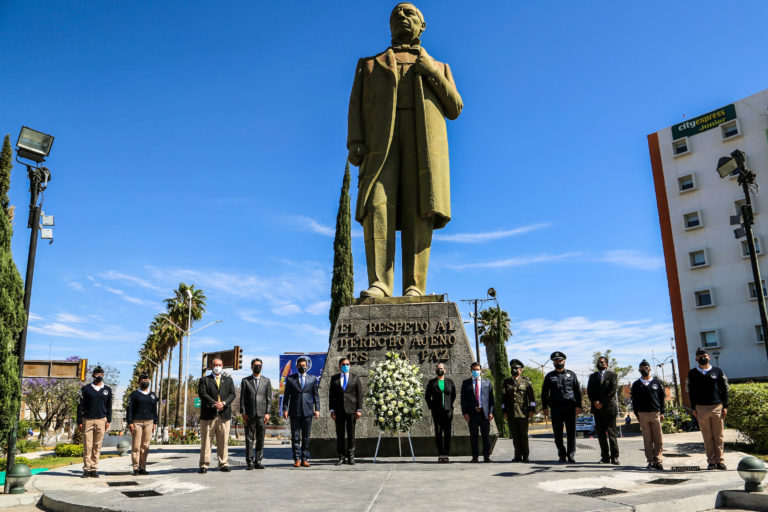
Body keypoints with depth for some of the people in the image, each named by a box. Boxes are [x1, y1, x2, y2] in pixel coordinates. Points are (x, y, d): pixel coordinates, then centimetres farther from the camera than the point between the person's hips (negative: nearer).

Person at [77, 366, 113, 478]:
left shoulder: (107, 390, 11)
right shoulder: (85, 389, 4)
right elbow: (80, 406, 3)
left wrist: (108, 421, 6)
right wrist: (79, 422, -2)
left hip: (101, 420, 2)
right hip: (87, 420, -2)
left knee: (97, 446, 3)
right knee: (87, 446, -2)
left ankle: (94, 469, 7)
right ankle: (86, 469, 4)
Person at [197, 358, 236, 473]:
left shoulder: (228, 380, 18)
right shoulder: (204, 380, 10)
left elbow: (232, 394, 6)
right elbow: (202, 394, -5)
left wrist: (224, 403, -13)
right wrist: (214, 404, -17)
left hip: (224, 415, 2)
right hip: (208, 415, -2)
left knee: (223, 441, 3)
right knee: (206, 441, 0)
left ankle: (223, 464, 9)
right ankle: (204, 465, 5)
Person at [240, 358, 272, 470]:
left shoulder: (266, 381, 10)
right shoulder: (245, 381, 8)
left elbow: (269, 398, 7)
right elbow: (242, 398, 4)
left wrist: (267, 413, -2)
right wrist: (243, 413, -4)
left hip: (262, 415, 1)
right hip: (249, 415, -1)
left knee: (260, 439, 3)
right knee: (249, 439, 1)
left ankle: (258, 462, 10)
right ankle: (249, 462, 7)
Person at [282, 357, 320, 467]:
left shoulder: (312, 378, 9)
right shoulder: (290, 379, 6)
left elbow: (316, 395, 9)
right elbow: (286, 395, 6)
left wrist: (317, 409, 1)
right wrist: (285, 409, -3)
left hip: (308, 412, 1)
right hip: (294, 412, -1)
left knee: (306, 437, 4)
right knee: (295, 437, 1)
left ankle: (305, 459, 11)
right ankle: (297, 459, 8)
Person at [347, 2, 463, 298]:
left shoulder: (439, 68, 30)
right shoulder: (369, 64, 29)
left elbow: (454, 109, 16)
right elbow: (357, 106, 14)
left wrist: (432, 74, 2)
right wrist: (354, 143, -5)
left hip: (424, 138, 1)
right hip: (379, 139, 0)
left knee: (419, 209, -15)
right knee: (377, 206, -21)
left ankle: (414, 288, -19)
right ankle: (379, 285, -28)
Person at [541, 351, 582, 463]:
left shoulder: (571, 374, 12)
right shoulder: (549, 376, 11)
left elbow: (578, 391, 9)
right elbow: (544, 393, 10)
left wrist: (578, 405, -1)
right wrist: (544, 407, 1)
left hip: (570, 407, 0)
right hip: (556, 408, 0)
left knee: (571, 432, -1)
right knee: (558, 434, 1)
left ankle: (571, 456, 7)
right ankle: (562, 456, 11)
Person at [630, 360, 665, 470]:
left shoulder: (657, 382, 10)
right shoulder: (636, 384, 9)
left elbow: (662, 398, 10)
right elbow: (634, 401, 9)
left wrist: (662, 412, 3)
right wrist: (637, 415, 3)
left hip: (656, 413, 0)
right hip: (643, 414, 0)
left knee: (658, 439, -2)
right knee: (647, 439, 1)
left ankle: (658, 460, 3)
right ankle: (650, 461, 6)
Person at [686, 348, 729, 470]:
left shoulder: (718, 371, 8)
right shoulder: (692, 373, 6)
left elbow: (724, 390, 9)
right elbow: (690, 392, 8)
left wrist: (725, 407, 2)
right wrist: (693, 408, 3)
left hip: (717, 407, 0)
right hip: (701, 408, 0)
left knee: (718, 436, 2)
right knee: (707, 437, 2)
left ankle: (720, 460, 9)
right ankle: (711, 461, 7)